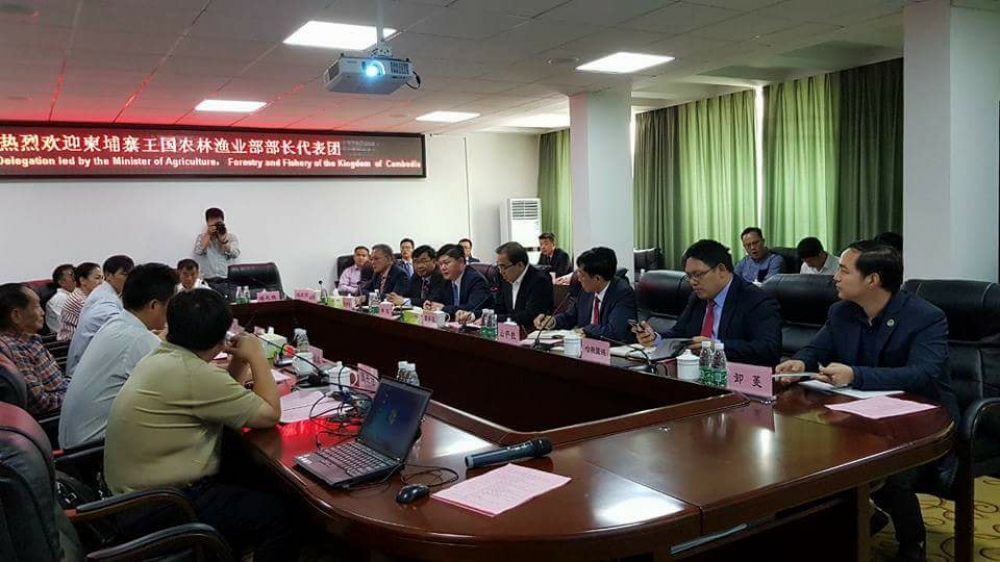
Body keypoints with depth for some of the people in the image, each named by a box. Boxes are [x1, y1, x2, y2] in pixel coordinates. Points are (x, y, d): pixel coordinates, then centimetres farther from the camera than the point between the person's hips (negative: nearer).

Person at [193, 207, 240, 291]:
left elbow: (235, 254, -6)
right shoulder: (202, 237, 13)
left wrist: (223, 238, -9)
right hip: (209, 282, 0)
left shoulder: (232, 237, 10)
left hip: (228, 281, 0)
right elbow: (198, 252, -6)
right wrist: (208, 234, -4)